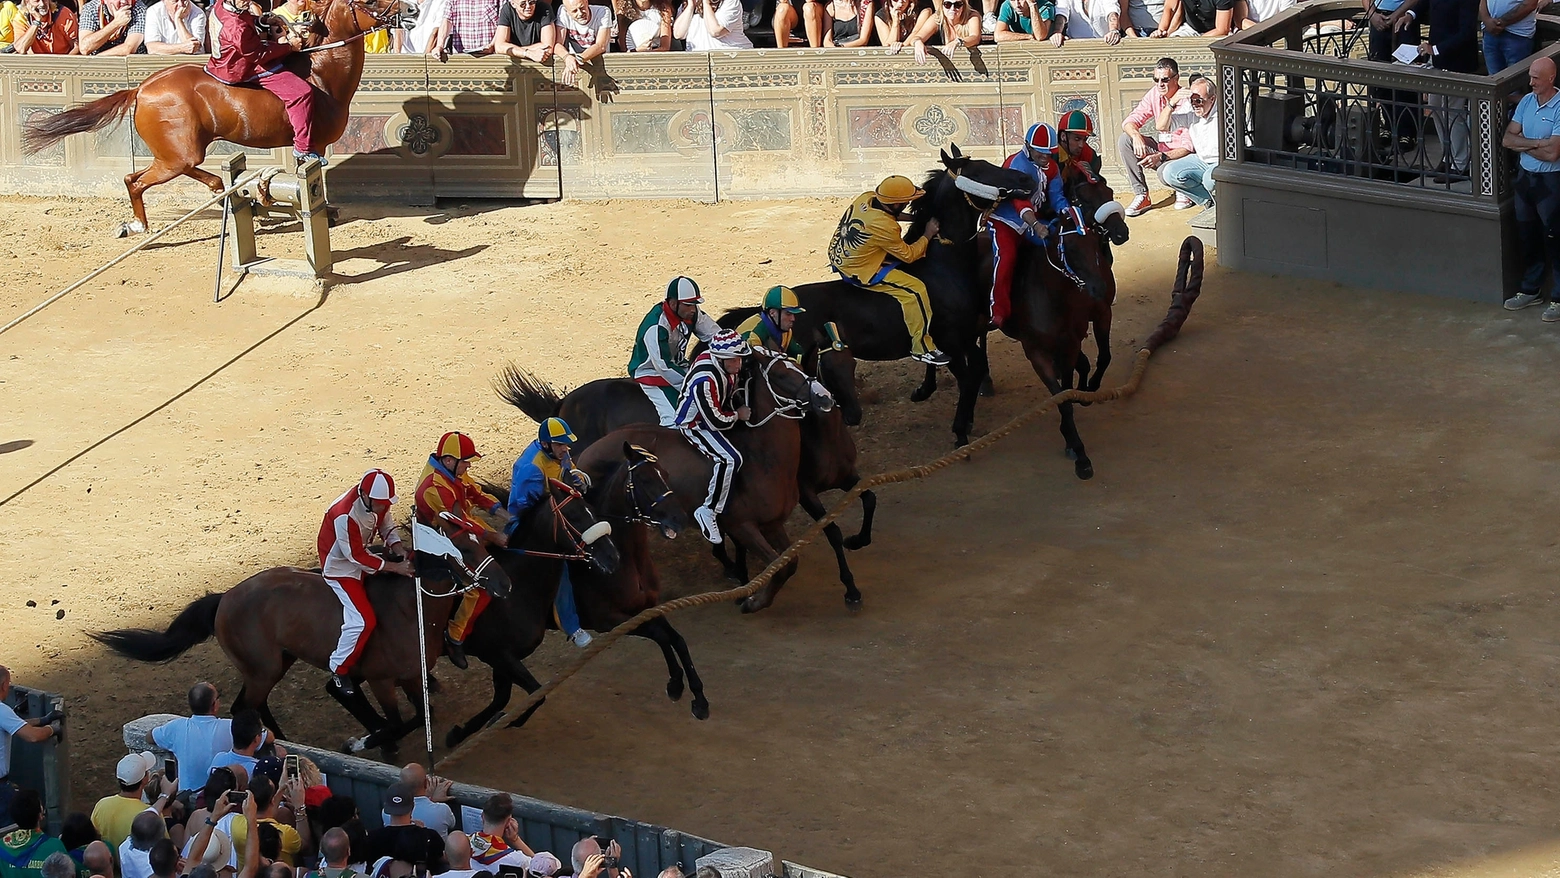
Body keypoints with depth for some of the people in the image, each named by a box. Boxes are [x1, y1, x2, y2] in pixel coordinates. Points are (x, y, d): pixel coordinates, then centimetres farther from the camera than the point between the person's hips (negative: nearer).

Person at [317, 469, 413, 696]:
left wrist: (397, 549, -14)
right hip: (341, 567, -9)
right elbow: (357, 557, -29)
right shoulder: (345, 516, -37)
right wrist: (396, 567, -28)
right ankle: (339, 669, 1)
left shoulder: (377, 501, -15)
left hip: (361, 555, 9)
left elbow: (386, 524, 5)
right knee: (363, 620, -19)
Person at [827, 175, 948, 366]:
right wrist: (928, 235, -3)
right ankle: (922, 348, -6)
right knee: (915, 290, -14)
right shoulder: (885, 227, -30)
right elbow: (908, 255, -14)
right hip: (859, 272, -10)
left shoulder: (866, 198, -8)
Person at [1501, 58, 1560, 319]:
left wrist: (1522, 144, -12)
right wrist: (1536, 143, -14)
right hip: (1525, 177, 7)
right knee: (1526, 237, 16)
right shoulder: (1526, 101, 3)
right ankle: (1530, 290, 30)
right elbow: (1507, 139, 0)